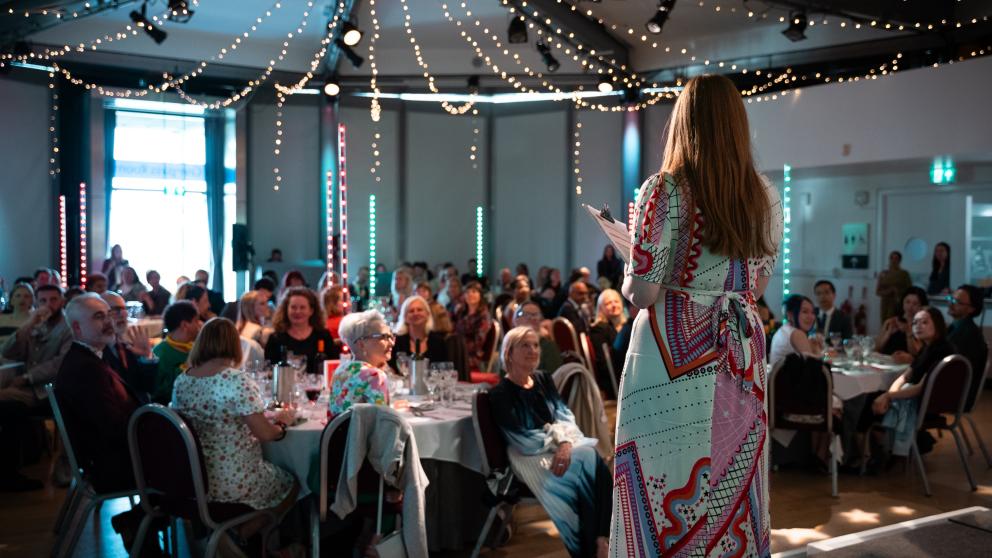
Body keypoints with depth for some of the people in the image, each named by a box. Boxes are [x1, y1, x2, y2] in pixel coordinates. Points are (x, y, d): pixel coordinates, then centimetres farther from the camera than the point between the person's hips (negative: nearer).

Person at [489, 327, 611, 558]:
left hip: (558, 448, 6)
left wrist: (566, 442, -17)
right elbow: (523, 440, -13)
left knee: (595, 460, -25)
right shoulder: (500, 394, -9)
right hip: (532, 458, -5)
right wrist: (557, 438, -7)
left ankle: (602, 538, -28)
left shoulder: (543, 379, 11)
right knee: (587, 463, -27)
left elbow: (564, 414, 2)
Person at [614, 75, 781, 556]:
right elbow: (757, 286, 14)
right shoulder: (766, 197, 4)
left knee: (669, 491, 5)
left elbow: (642, 294, -12)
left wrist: (630, 274, 7)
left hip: (675, 358, -5)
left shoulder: (664, 191, -12)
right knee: (734, 487, 15)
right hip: (742, 357, 5)